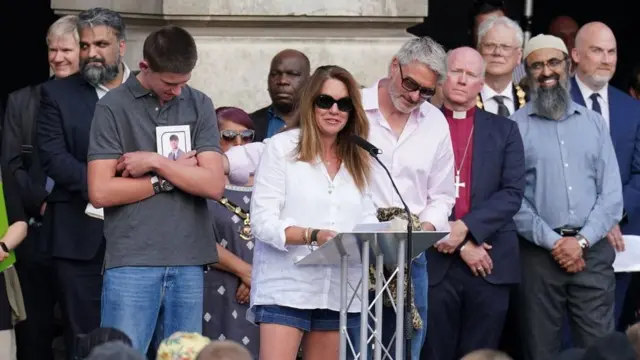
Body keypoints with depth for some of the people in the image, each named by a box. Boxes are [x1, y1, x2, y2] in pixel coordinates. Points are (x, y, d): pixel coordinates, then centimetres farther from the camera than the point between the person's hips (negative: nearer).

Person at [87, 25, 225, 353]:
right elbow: (101, 192, -7)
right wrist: (176, 174, -2)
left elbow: (214, 185, 1)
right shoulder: (113, 107, 1)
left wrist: (154, 162, -8)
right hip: (132, 261, -3)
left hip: (189, 261, 3)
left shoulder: (199, 106, 10)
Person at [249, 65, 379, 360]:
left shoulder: (357, 159, 16)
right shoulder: (282, 147, 0)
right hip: (286, 288, -5)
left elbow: (366, 219, 12)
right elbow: (262, 221, -7)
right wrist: (313, 235, -22)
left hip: (338, 291, 5)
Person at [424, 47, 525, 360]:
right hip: (434, 263, -1)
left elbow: (513, 193, 1)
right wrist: (459, 244, -9)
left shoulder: (504, 131, 12)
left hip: (490, 264, 1)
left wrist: (466, 227, -13)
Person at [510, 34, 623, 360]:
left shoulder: (593, 122, 12)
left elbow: (612, 194, 6)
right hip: (537, 253, -2)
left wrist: (582, 240, -7)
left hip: (592, 251, 2)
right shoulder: (515, 126, 2)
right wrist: (553, 241, -11)